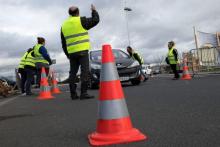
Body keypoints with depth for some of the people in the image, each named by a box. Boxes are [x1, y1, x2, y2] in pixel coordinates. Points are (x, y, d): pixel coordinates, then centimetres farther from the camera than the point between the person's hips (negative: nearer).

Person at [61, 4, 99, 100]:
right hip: (82, 51, -6)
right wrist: (94, 11, 21)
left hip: (71, 52, 6)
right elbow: (95, 20, 4)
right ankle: (83, 93, -13)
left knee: (73, 72, 9)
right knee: (84, 71, -7)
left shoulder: (64, 25, 15)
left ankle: (73, 94, 10)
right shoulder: (81, 20, -3)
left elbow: (63, 42, 17)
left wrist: (67, 54, 23)